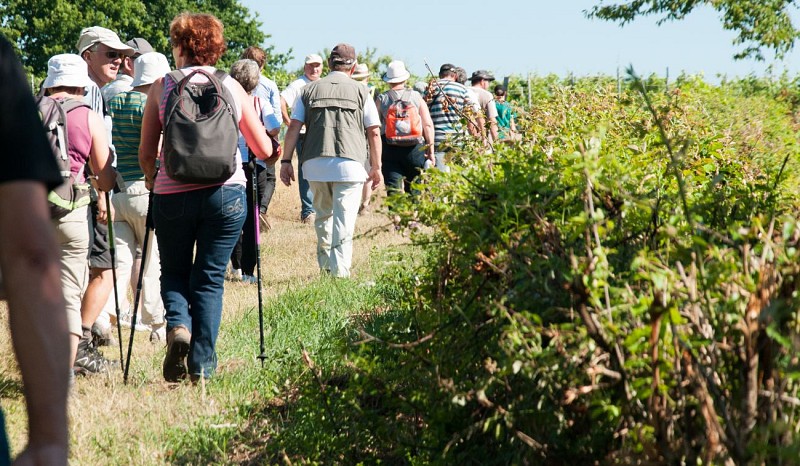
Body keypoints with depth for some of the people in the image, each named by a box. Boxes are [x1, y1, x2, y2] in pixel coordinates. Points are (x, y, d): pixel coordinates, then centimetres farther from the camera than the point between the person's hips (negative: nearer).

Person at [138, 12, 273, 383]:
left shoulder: (162, 87, 3)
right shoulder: (232, 88, 6)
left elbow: (146, 154, 3)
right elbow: (264, 150, 9)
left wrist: (151, 180, 23)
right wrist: (251, 116, 29)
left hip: (172, 196, -1)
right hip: (226, 194, 1)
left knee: (173, 271, 19)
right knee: (210, 278, 11)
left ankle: (177, 325, -9)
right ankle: (202, 365, 7)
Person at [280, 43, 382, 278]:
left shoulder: (310, 90, 10)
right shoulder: (360, 92, 6)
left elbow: (293, 127, 4)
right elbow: (374, 133, 5)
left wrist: (286, 161, 7)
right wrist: (376, 167, 12)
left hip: (315, 163, 3)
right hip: (349, 164, -2)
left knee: (322, 215, 20)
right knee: (344, 219, -3)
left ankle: (325, 264, 25)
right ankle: (340, 272, -11)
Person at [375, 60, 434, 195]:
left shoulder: (381, 99, 3)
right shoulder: (416, 97, 5)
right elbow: (428, 125, 1)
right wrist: (431, 150, 4)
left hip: (389, 147, -1)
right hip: (414, 148, 1)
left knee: (393, 190, -4)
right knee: (414, 190, 10)